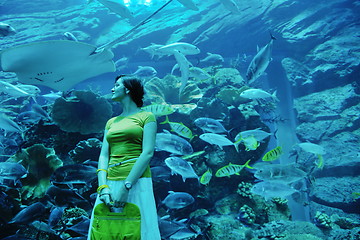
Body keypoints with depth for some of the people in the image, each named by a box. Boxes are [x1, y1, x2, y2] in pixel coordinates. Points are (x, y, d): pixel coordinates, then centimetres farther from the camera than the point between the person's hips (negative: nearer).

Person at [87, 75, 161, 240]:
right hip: (110, 183, 5)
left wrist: (126, 186, -17)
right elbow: (103, 155, 8)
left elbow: (148, 153, -9)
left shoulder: (146, 117, 2)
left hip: (136, 182, -5)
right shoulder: (111, 122, 18)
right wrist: (103, 186, -8)